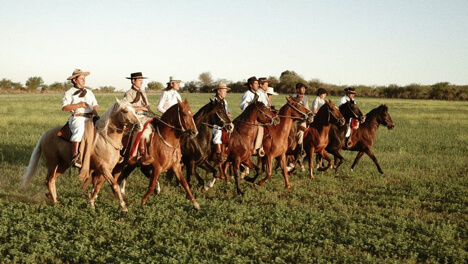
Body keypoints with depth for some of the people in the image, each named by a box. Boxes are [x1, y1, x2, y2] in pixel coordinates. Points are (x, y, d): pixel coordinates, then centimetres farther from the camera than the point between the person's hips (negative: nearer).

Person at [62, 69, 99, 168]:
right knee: (79, 129, -35)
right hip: (77, 118, -6)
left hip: (90, 118, 6)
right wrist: (79, 105, -13)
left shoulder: (89, 92, 25)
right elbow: (64, 107, -4)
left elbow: (95, 104, 20)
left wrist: (95, 110, -4)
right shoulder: (69, 93, 7)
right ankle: (74, 156, -37)